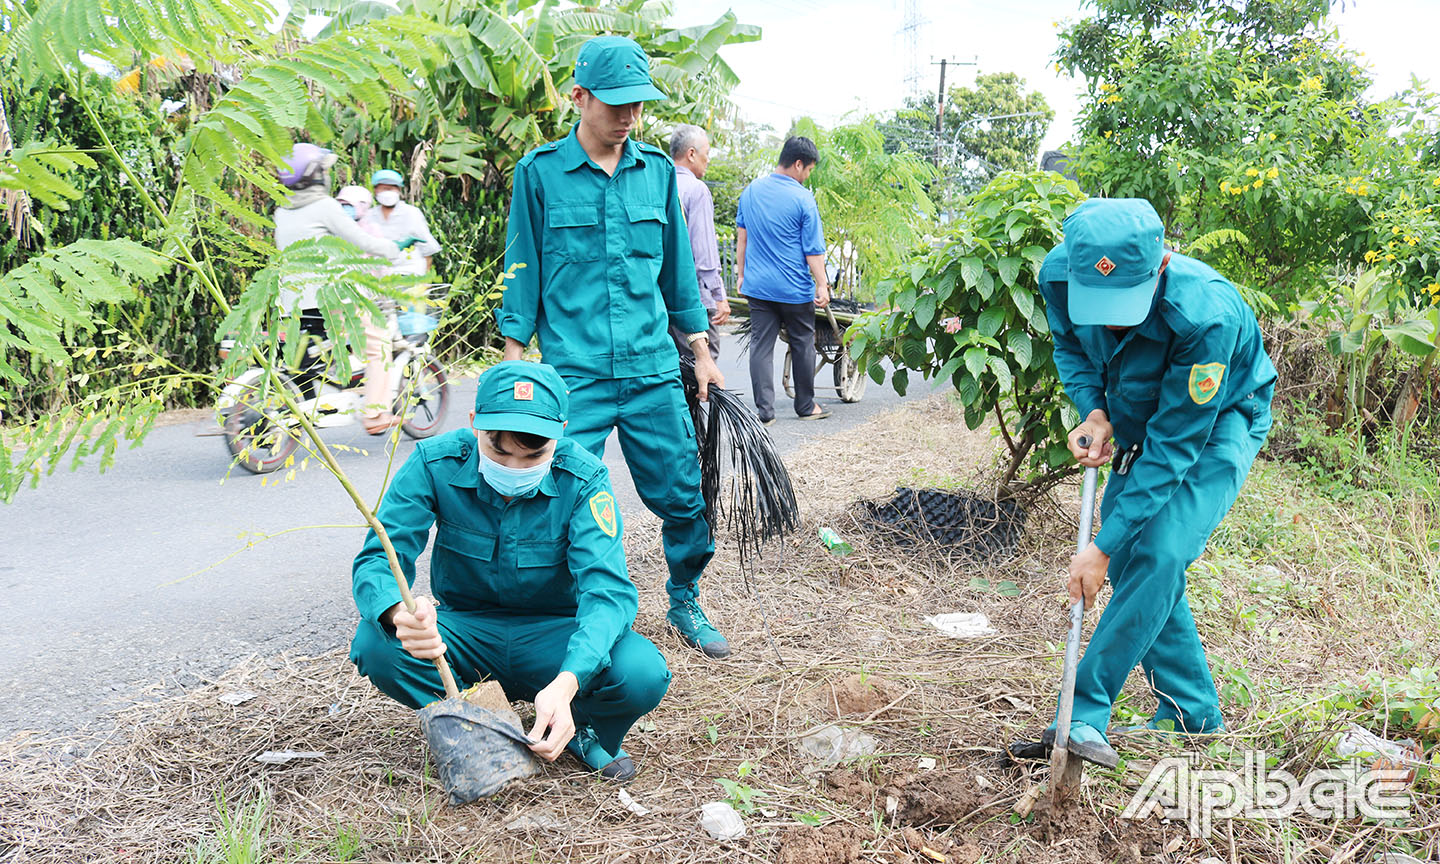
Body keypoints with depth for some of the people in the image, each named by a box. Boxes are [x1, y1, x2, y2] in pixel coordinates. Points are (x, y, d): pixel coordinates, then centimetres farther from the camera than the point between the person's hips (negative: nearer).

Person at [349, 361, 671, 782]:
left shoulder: (582, 478, -19)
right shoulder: (436, 463, -16)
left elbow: (607, 589, -28)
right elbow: (378, 559, -19)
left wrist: (565, 684, -47)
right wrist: (399, 614, -45)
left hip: (555, 635, -1)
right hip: (466, 632, 2)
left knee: (642, 674, -31)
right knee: (377, 645, -29)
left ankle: (580, 728, 5)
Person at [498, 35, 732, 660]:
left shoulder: (657, 170, 9)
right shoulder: (539, 171, 0)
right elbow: (523, 271, 5)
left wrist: (702, 353, 16)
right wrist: (513, 361, 1)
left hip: (654, 371, 3)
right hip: (573, 373, -3)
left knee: (683, 495, 7)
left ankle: (685, 604, 29)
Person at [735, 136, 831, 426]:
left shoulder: (750, 190, 5)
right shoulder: (803, 198, -11)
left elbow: (742, 236, 13)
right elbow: (813, 250, -10)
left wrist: (741, 273, 21)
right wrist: (822, 285, -4)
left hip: (757, 286, 4)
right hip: (795, 288, -4)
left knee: (761, 345, 5)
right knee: (802, 345, 11)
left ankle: (764, 410, 1)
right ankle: (806, 406, 21)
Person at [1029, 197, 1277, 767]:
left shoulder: (1207, 316, -40)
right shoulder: (1060, 274, -24)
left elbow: (1174, 446, -33)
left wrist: (1103, 547, -32)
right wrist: (1093, 410, -21)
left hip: (1217, 425, -6)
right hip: (1139, 423, 6)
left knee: (1157, 556, -22)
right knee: (1131, 565, 2)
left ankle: (1084, 714, -12)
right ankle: (1193, 713, 19)